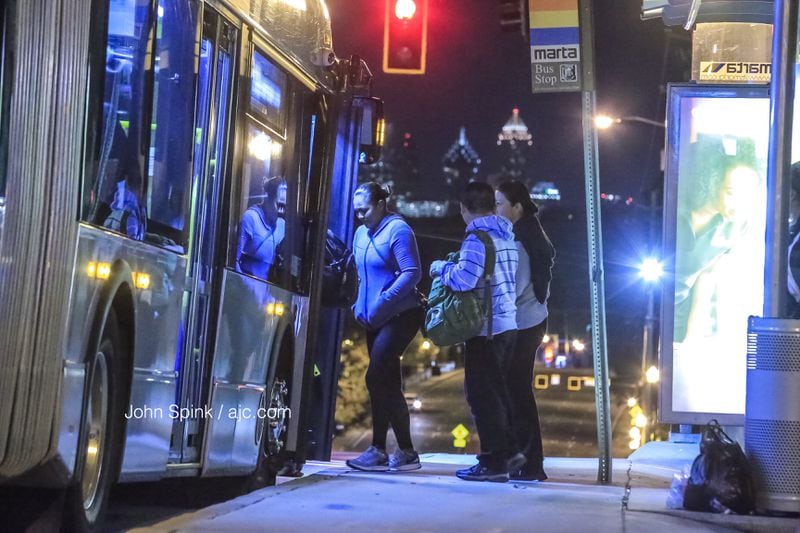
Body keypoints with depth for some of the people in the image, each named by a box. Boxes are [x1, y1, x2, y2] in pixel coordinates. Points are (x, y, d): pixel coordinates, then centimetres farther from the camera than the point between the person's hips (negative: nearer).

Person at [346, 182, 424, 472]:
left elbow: (412, 273, -19)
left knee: (377, 378, -14)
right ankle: (406, 452, 14)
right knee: (388, 383, 9)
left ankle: (378, 450, -8)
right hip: (375, 319, 9)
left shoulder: (397, 230, -11)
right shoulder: (361, 234, 12)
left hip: (400, 315, -9)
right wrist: (360, 305, 7)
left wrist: (381, 303, -23)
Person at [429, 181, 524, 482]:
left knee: (481, 393, -2)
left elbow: (464, 279, -24)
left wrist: (441, 268, -4)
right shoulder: (507, 236, 13)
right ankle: (508, 451, 23)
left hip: (487, 327, -9)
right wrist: (453, 266, 22)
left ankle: (494, 462, 0)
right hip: (509, 323, 9)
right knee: (496, 390, 19)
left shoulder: (477, 238, -14)